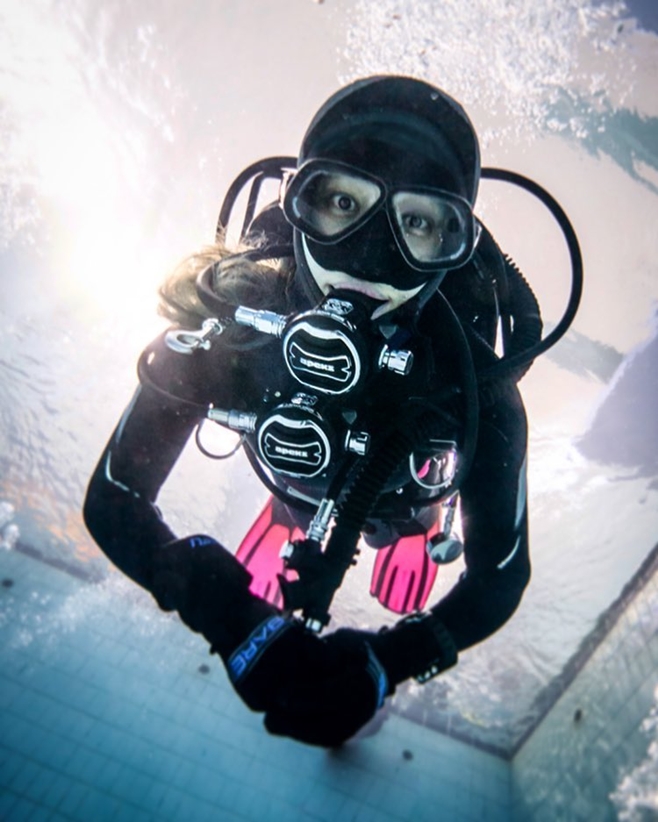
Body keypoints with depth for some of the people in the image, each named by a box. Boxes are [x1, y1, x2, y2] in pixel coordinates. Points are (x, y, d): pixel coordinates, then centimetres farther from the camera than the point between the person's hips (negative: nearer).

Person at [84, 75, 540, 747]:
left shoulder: (477, 388, -41)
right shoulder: (220, 328, -39)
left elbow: (500, 579, -26)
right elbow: (112, 503, -30)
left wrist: (388, 662, -42)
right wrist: (231, 618, -44)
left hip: (407, 510, 0)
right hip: (296, 501, 1)